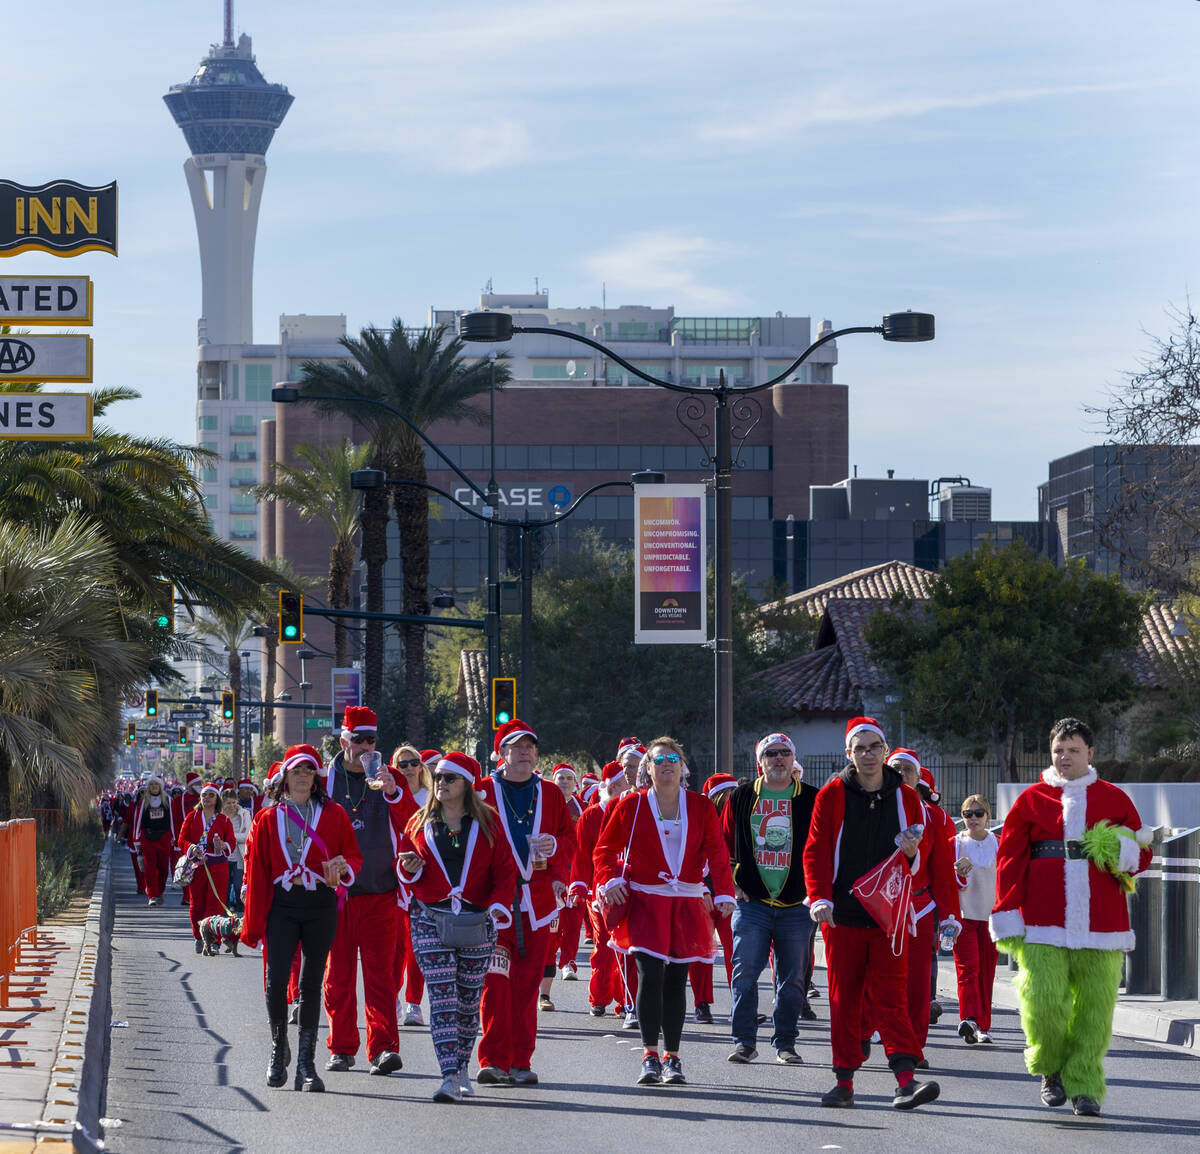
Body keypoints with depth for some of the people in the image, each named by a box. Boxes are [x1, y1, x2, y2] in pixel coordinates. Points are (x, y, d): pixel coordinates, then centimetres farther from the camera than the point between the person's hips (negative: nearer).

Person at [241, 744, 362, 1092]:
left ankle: (306, 1063, 7)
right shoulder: (268, 819, 6)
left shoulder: (334, 815, 7)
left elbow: (354, 856, 9)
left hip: (321, 906, 0)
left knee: (311, 983, 3)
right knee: (276, 980, -11)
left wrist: (342, 866, -16)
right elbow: (256, 871, 6)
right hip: (282, 906, 0)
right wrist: (254, 924, 1)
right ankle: (279, 1048, 12)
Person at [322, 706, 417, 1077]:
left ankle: (383, 1047, -10)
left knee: (381, 973, -6)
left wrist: (393, 793, -25)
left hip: (380, 892, -1)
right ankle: (341, 1048, 14)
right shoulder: (325, 779, 6)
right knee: (338, 974, 5)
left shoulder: (390, 779, 5)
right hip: (336, 890, 1)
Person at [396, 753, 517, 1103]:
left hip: (476, 920, 0)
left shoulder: (487, 822, 4)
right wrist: (409, 867, -6)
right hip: (431, 918, 0)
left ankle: (461, 1067, 21)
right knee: (441, 995, -12)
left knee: (469, 996, 5)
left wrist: (497, 909, -11)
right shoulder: (420, 823, 10)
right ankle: (450, 1076, -18)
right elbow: (405, 865, 18)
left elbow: (504, 870, 3)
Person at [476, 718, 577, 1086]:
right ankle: (494, 1061, -7)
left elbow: (570, 838, 15)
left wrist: (555, 846, -8)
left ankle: (521, 1062, 10)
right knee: (496, 978, -10)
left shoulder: (551, 794, 12)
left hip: (536, 900, 3)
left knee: (527, 982, 4)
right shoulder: (483, 792, 3)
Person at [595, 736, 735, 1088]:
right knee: (650, 975, -14)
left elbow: (717, 853, 4)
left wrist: (723, 892, -8)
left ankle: (672, 1057, 14)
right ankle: (650, 1056, -9)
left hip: (687, 904, 2)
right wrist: (610, 880, -9)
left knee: (676, 979, 6)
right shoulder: (632, 806, 2)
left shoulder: (701, 807, 6)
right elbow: (605, 848, 8)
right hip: (644, 901, -2)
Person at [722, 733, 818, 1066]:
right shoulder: (742, 797, 6)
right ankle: (745, 1041, 2)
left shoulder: (811, 800, 4)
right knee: (745, 973, -5)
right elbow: (725, 842, 11)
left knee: (792, 979, 4)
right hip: (751, 901, 0)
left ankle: (785, 1044, 13)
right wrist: (732, 882, 2)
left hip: (797, 904, 0)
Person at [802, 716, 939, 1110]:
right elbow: (816, 852, 2)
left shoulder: (906, 798, 8)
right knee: (843, 996, 3)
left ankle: (906, 1080, -15)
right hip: (842, 913, 0)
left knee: (890, 995, -7)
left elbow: (918, 862, 14)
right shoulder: (832, 795, 3)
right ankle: (845, 1081, 9)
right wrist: (820, 898, -11)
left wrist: (912, 852, -9)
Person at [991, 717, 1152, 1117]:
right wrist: (1007, 916, -2)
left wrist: (1125, 854, -9)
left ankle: (1084, 1084, 10)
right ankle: (1051, 1069, 12)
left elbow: (1141, 854, 15)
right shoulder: (1032, 799, 9)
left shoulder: (1114, 799, 12)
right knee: (1042, 997, -12)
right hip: (1043, 922, -1)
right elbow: (1010, 859, 6)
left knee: (1095, 1004, -1)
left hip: (1100, 919, 1)